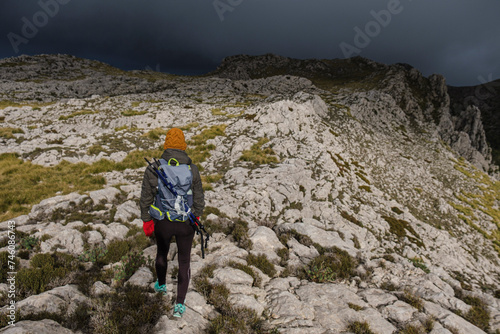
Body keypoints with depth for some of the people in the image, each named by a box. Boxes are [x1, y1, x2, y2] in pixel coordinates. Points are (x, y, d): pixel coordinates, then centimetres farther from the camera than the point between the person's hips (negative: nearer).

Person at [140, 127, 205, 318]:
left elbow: (146, 199, -6)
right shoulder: (192, 169, -15)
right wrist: (195, 216, 13)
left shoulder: (152, 170, -14)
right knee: (184, 261, 18)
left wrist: (146, 220, 8)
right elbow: (199, 199, -6)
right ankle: (179, 305, 22)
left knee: (162, 253, 30)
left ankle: (161, 285, 57)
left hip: (162, 223, 1)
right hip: (186, 223, -1)